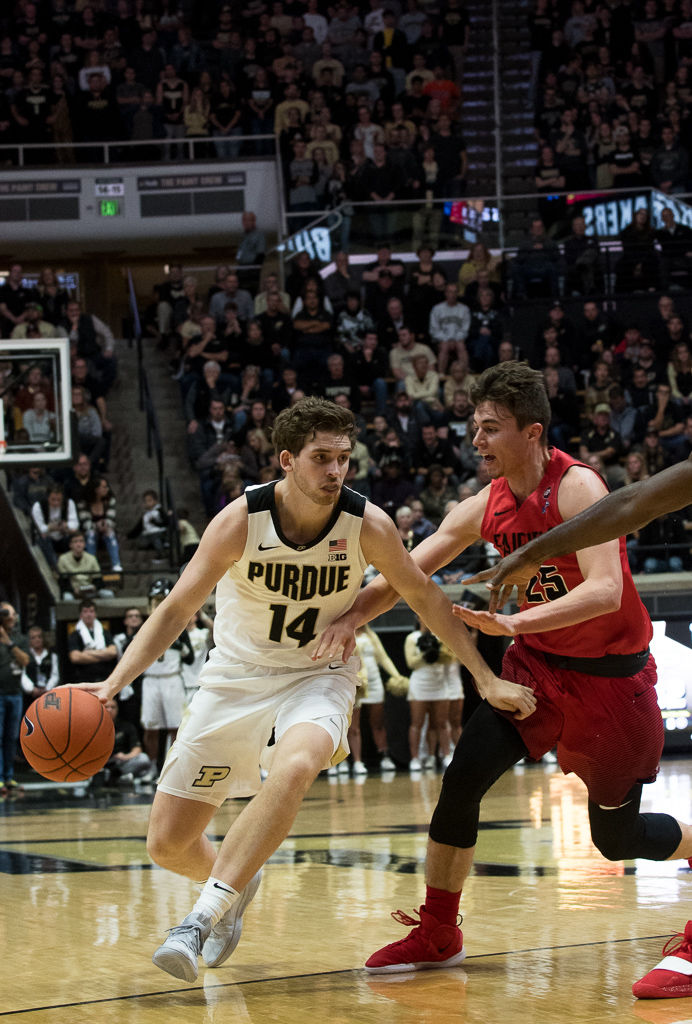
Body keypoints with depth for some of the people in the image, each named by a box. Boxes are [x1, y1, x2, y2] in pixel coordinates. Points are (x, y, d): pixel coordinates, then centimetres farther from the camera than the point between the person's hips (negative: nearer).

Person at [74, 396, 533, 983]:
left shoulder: (366, 525, -16)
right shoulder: (241, 521, -19)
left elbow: (423, 595, 0)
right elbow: (177, 609, -14)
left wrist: (488, 679, 0)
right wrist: (115, 682, -26)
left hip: (318, 676, -1)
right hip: (236, 676, 1)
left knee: (296, 767, -38)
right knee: (168, 844, 2)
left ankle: (203, 917, -29)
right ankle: (237, 882, 38)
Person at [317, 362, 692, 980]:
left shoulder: (577, 488, -22)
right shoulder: (485, 509, -3)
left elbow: (605, 591, -33)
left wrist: (513, 623, -43)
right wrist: (354, 615, -17)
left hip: (611, 675, -5)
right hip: (538, 666, 5)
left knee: (617, 838, 3)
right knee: (463, 775, -12)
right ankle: (438, 934, 0)